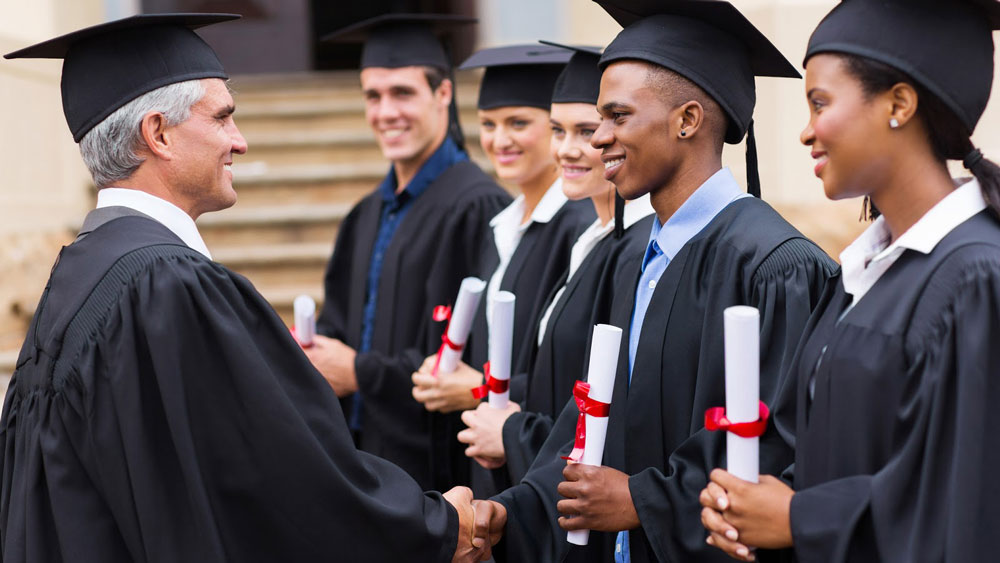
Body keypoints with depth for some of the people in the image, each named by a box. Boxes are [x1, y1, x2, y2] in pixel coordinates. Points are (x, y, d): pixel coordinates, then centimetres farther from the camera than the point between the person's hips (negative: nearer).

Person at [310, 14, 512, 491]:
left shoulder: (478, 209, -12)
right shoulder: (365, 219, 15)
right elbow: (337, 326, 19)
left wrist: (363, 372, -14)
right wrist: (311, 357, -4)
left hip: (437, 466, -8)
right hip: (364, 462, 8)